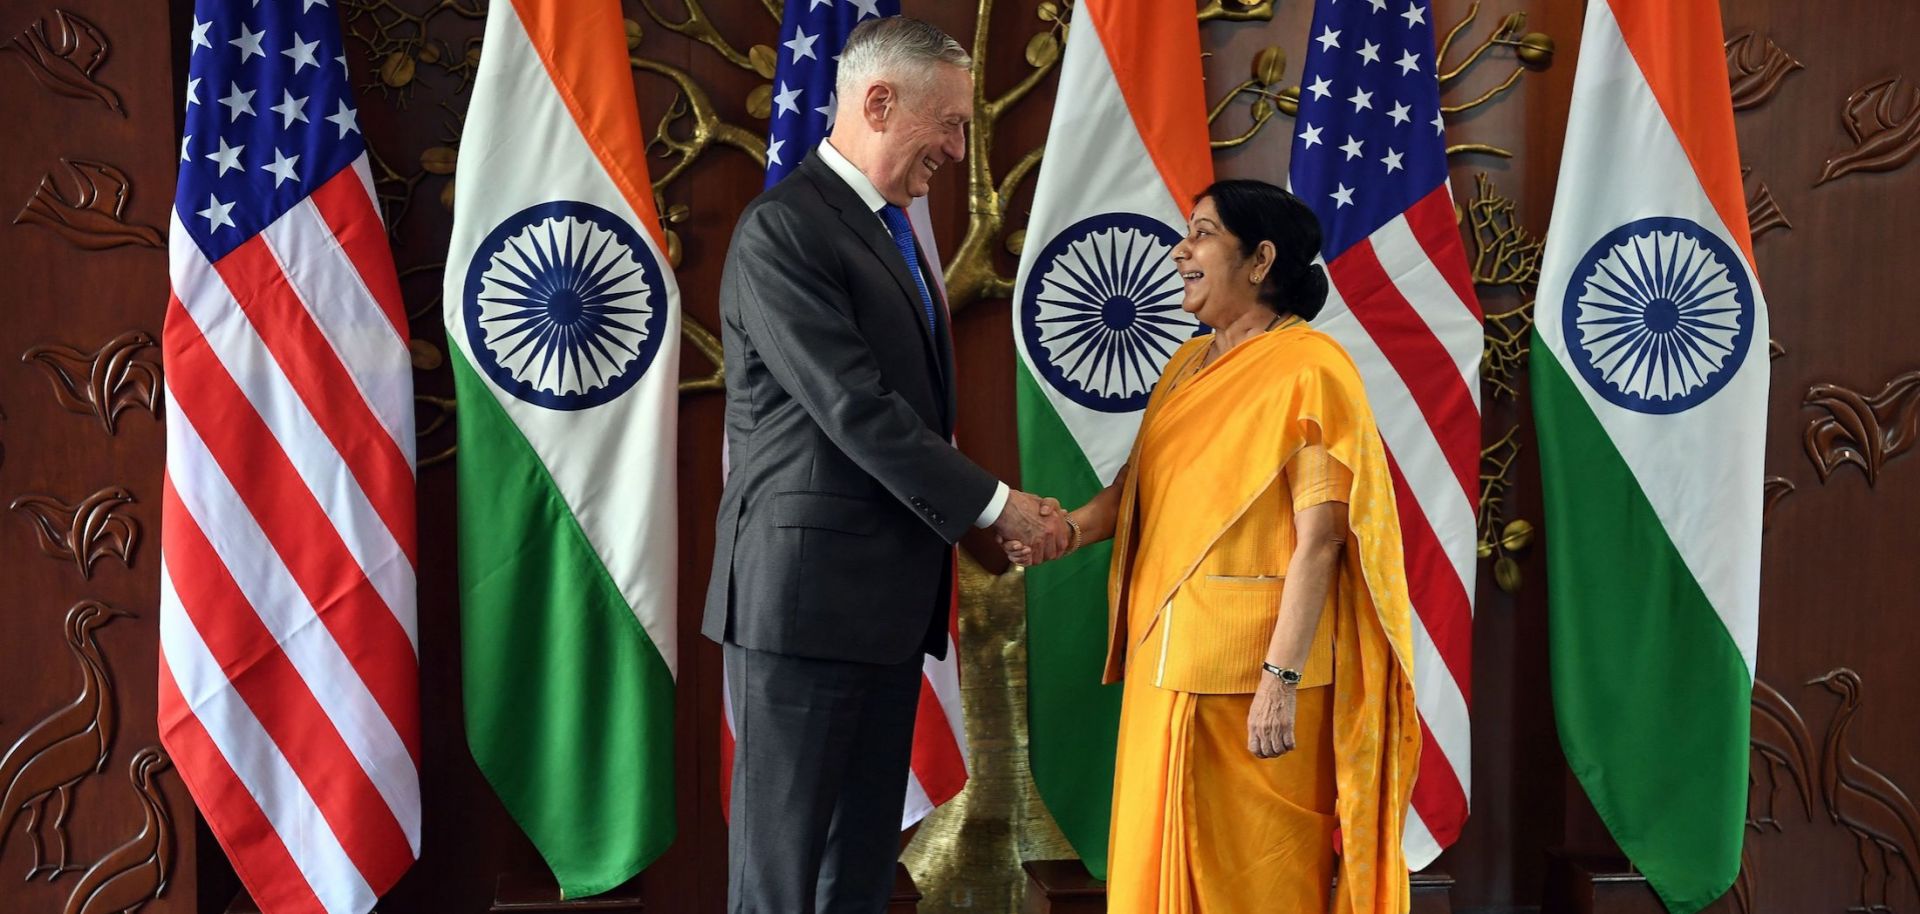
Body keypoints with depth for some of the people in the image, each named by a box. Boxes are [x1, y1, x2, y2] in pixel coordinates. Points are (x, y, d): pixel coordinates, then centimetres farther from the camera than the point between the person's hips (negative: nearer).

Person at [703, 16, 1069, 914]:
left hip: (888, 593, 9)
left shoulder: (888, 229, 16)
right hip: (808, 588, -9)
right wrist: (994, 503, -13)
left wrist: (968, 520, 4)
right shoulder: (783, 228, -13)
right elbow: (855, 408, -18)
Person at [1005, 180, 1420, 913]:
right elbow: (1138, 483, 12)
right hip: (1170, 655, 8)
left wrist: (1281, 679, -21)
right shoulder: (1188, 365, 13)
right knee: (1167, 853, 13)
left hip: (1252, 662, -7)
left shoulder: (1309, 370, -11)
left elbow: (1320, 538, -17)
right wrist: (1066, 529, -8)